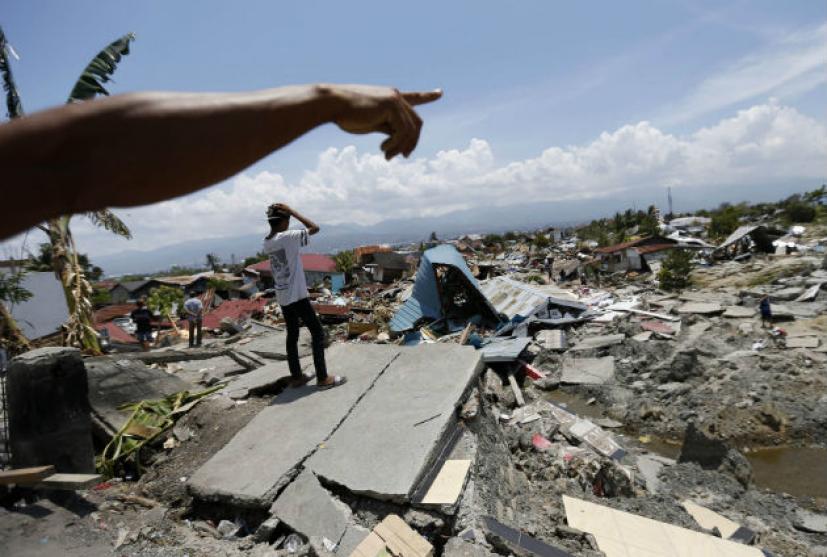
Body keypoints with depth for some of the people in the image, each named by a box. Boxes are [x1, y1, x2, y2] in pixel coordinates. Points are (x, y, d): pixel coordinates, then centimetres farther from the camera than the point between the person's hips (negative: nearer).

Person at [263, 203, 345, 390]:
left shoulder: (266, 244, 5)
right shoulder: (288, 237, -18)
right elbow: (314, 228, -14)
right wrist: (292, 211, -12)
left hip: (282, 297, 8)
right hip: (297, 296, -8)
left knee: (292, 335, 15)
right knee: (317, 332, 0)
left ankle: (296, 376, 21)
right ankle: (322, 378, 1)